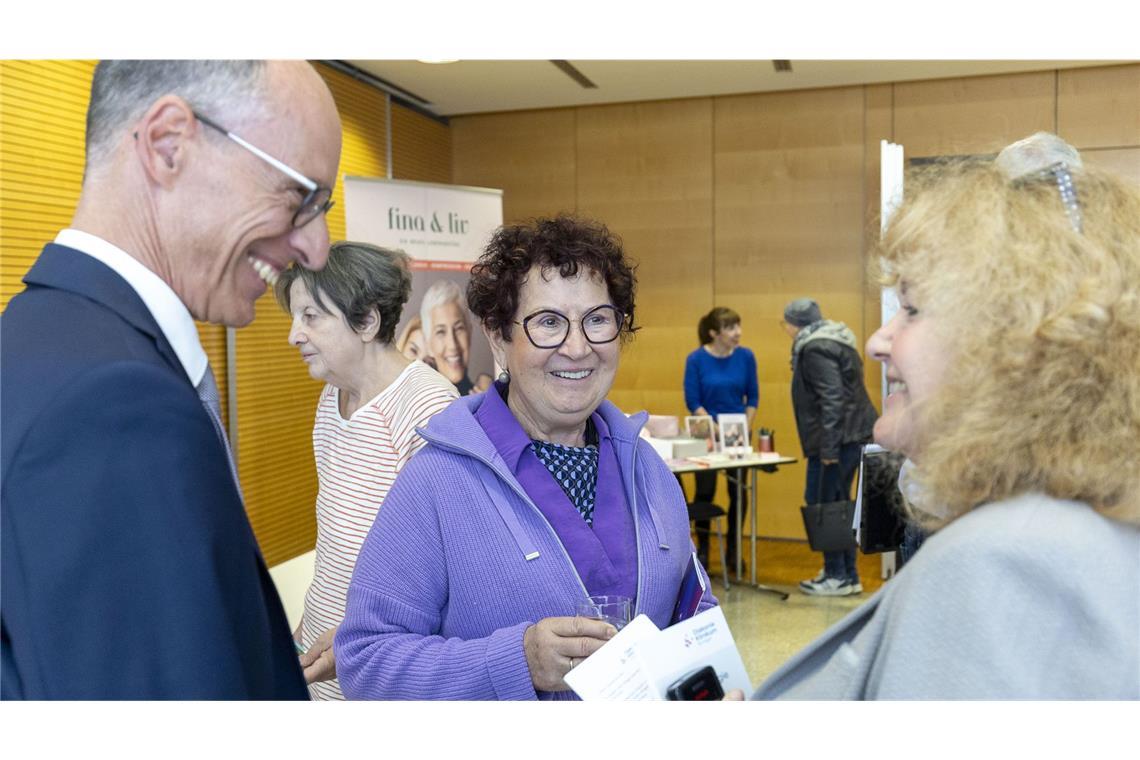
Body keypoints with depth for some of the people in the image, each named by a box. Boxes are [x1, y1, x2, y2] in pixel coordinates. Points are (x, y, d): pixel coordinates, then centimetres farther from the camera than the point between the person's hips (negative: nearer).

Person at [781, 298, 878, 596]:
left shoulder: (815, 348, -14)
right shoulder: (831, 342, 17)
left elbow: (832, 398, -22)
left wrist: (828, 448, -22)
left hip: (838, 438, -10)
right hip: (854, 435, 10)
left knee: (823, 504, -2)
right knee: (838, 504, 15)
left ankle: (838, 576, 4)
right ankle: (847, 574, 21)